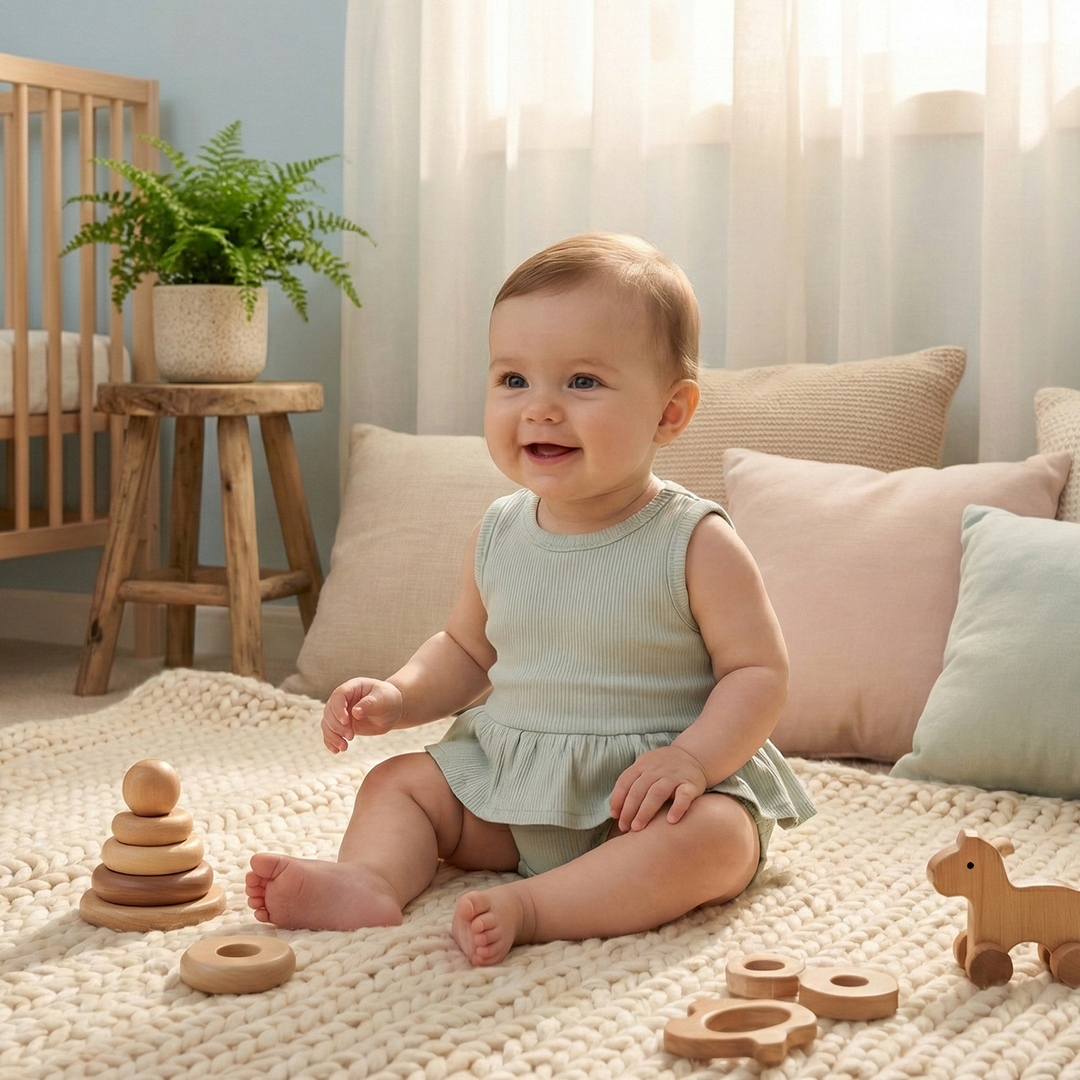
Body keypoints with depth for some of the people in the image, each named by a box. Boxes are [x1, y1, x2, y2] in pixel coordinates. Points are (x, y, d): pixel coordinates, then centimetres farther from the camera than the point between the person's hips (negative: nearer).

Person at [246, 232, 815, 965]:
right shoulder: (499, 536, 3)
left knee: (716, 838, -33)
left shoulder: (695, 544, -13)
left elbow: (759, 672, -12)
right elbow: (466, 650, 18)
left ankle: (529, 909, -40)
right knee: (397, 782, -1)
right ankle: (369, 881, -28)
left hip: (648, 784, -5)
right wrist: (398, 698, -2)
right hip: (506, 774, 6)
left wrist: (690, 758, -28)